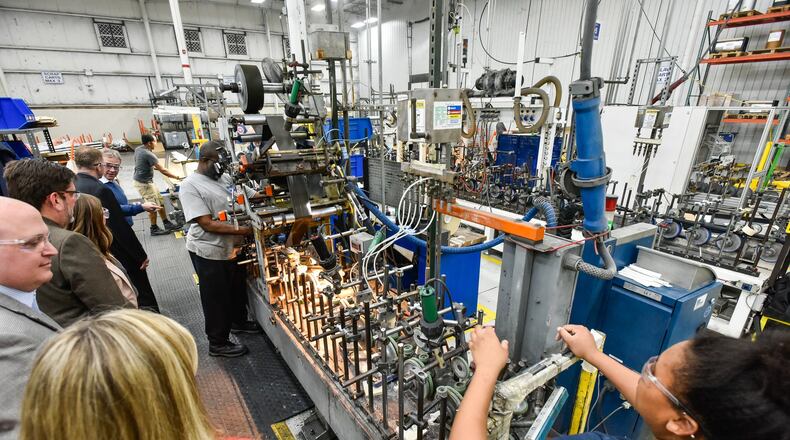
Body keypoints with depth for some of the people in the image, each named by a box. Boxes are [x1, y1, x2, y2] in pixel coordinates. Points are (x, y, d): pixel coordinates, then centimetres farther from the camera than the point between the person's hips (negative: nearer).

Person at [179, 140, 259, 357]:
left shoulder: (225, 178, 4)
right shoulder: (190, 186, -17)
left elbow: (251, 196, 10)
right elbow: (207, 224, -23)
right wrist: (239, 230, -28)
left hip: (231, 248, 7)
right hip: (209, 252, -7)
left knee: (237, 288, 24)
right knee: (216, 297, 8)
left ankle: (238, 321, 49)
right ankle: (218, 343, 27)